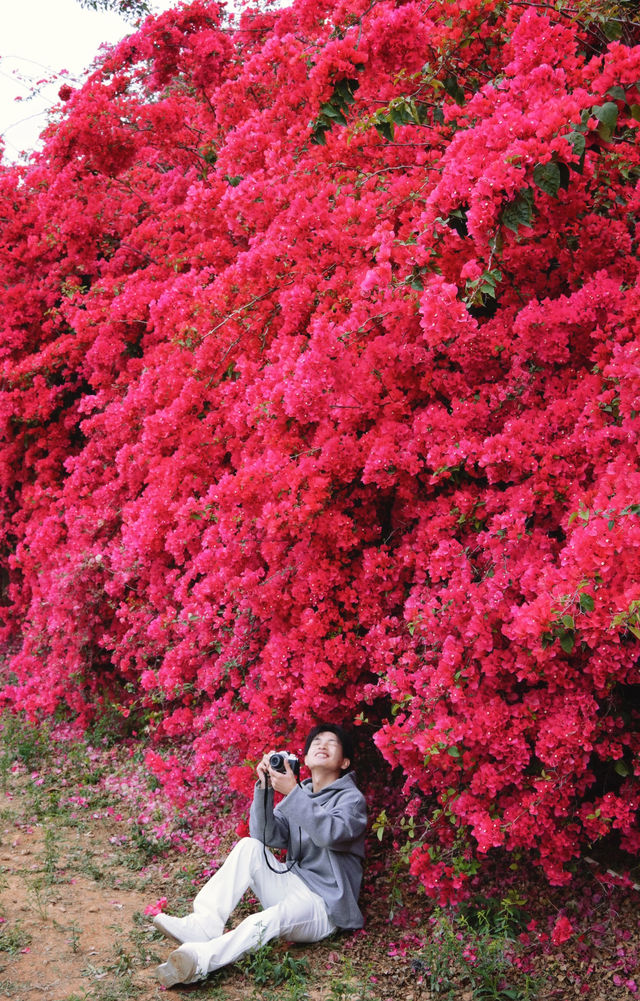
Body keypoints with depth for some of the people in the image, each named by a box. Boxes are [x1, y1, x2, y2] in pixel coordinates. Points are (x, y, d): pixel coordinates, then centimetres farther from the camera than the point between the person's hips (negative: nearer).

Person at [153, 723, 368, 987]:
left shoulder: (351, 799, -6)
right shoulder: (301, 794, 11)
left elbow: (330, 834, -28)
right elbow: (266, 836, -3)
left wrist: (292, 792, -30)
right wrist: (265, 787, -16)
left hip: (324, 907, -6)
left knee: (266, 922, -36)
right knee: (250, 846, -16)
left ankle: (199, 960, -52)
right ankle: (204, 925, -26)